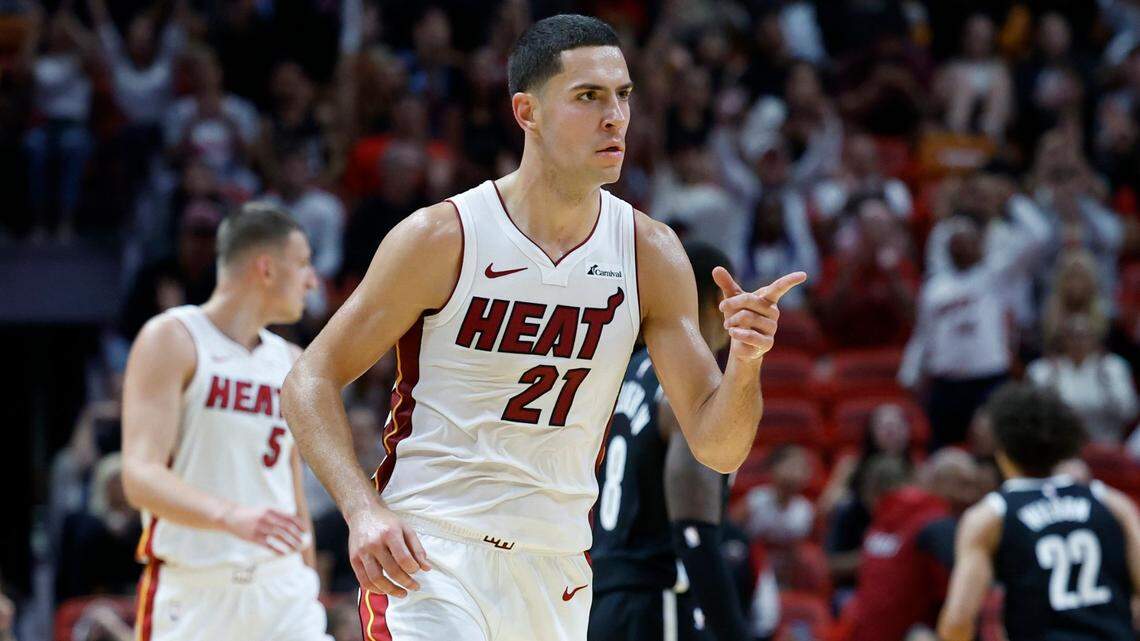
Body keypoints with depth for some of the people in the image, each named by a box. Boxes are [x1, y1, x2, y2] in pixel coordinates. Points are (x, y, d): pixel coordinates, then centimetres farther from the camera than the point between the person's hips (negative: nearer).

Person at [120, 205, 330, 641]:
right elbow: (141, 478, -18)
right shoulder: (173, 340, -6)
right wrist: (231, 516, -34)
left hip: (281, 588, 6)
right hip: (192, 587, -5)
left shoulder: (291, 363, 15)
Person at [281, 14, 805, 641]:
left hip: (557, 567, 5)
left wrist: (744, 368, -21)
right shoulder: (442, 237, -10)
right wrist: (363, 511, -19)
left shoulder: (650, 254, 0)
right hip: (425, 551, -5)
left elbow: (716, 448, 0)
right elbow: (309, 382, -5)